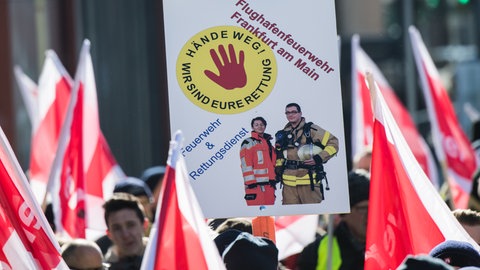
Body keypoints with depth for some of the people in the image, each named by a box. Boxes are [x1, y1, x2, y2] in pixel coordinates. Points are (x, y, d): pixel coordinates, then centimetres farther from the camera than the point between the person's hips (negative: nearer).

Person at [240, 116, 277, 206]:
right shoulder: (248, 143, 0)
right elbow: (246, 165, -8)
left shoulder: (268, 143, 22)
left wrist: (273, 181, 16)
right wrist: (251, 183, -16)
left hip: (269, 184, 7)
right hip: (255, 185, -7)